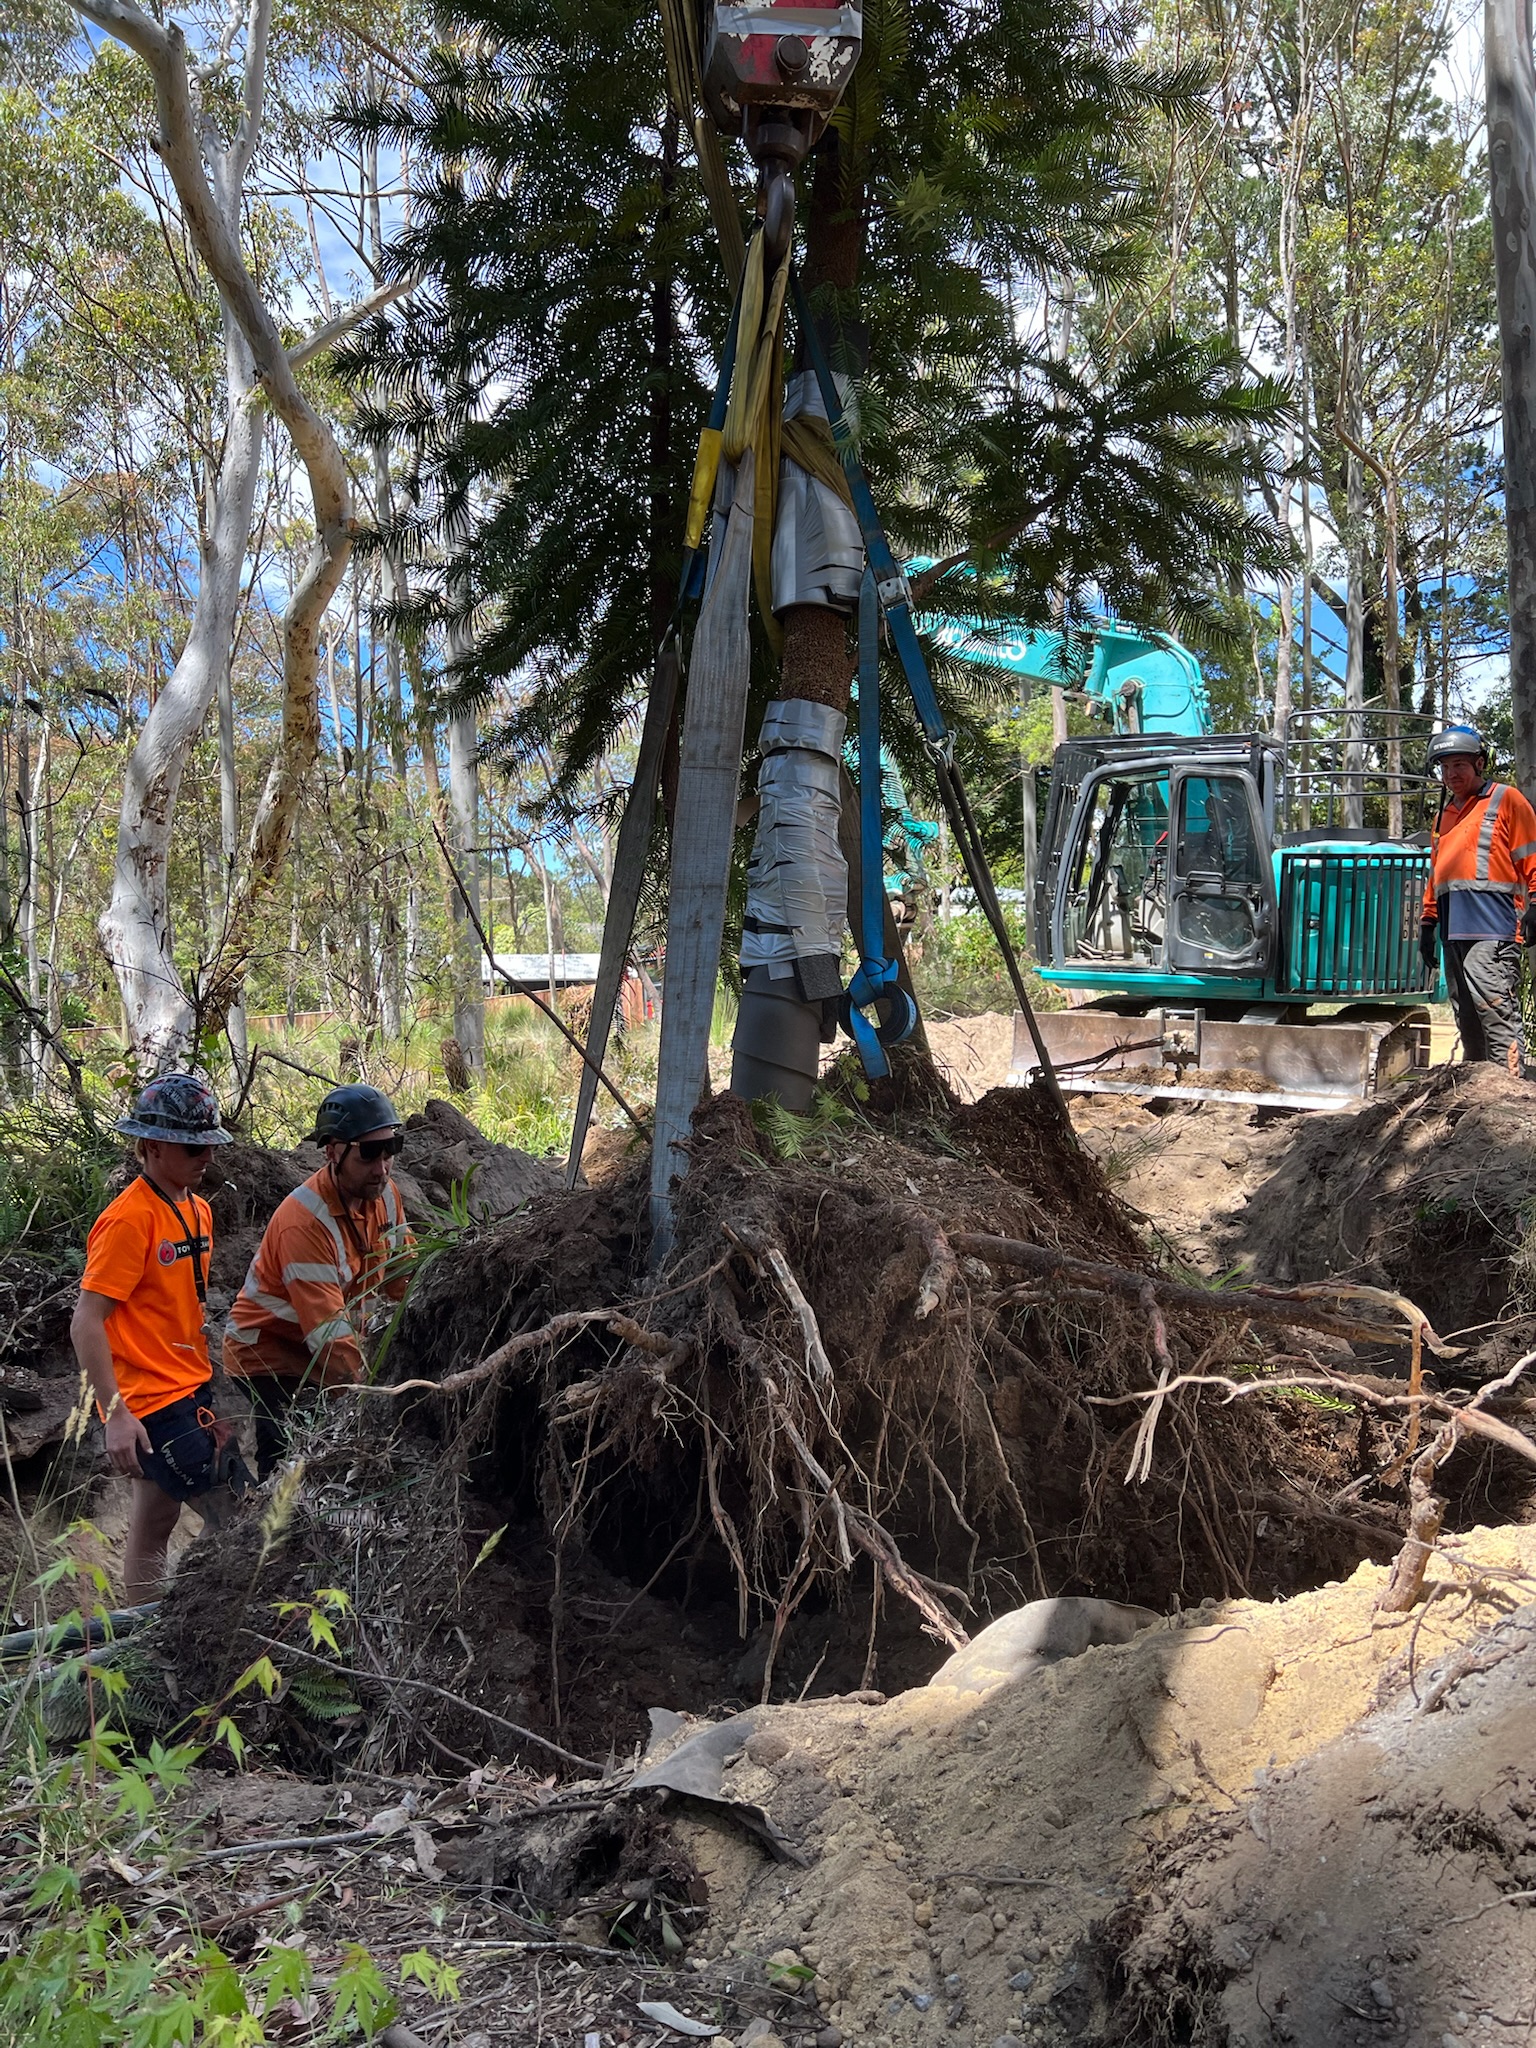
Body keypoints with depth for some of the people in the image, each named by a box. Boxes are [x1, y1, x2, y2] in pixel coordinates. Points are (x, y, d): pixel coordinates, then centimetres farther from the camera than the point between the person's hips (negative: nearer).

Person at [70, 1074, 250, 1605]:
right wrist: (116, 1414, -23)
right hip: (150, 1403, -8)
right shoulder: (129, 1219, -18)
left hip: (189, 1393, 8)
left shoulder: (197, 1210, 9)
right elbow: (86, 1322, -19)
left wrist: (211, 1389, 20)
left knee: (152, 1530, 15)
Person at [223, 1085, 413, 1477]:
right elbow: (328, 1334, -31)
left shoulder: (384, 1193, -6)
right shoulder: (306, 1221, -29)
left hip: (330, 1352, 7)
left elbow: (402, 1276, 7)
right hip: (269, 1355, -7)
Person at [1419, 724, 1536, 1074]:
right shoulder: (1444, 814, 24)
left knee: (1496, 1009, -16)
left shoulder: (1505, 800, 4)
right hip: (1453, 931, 7)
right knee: (1468, 1018, 10)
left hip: (1492, 929, -7)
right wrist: (1428, 923, 23)